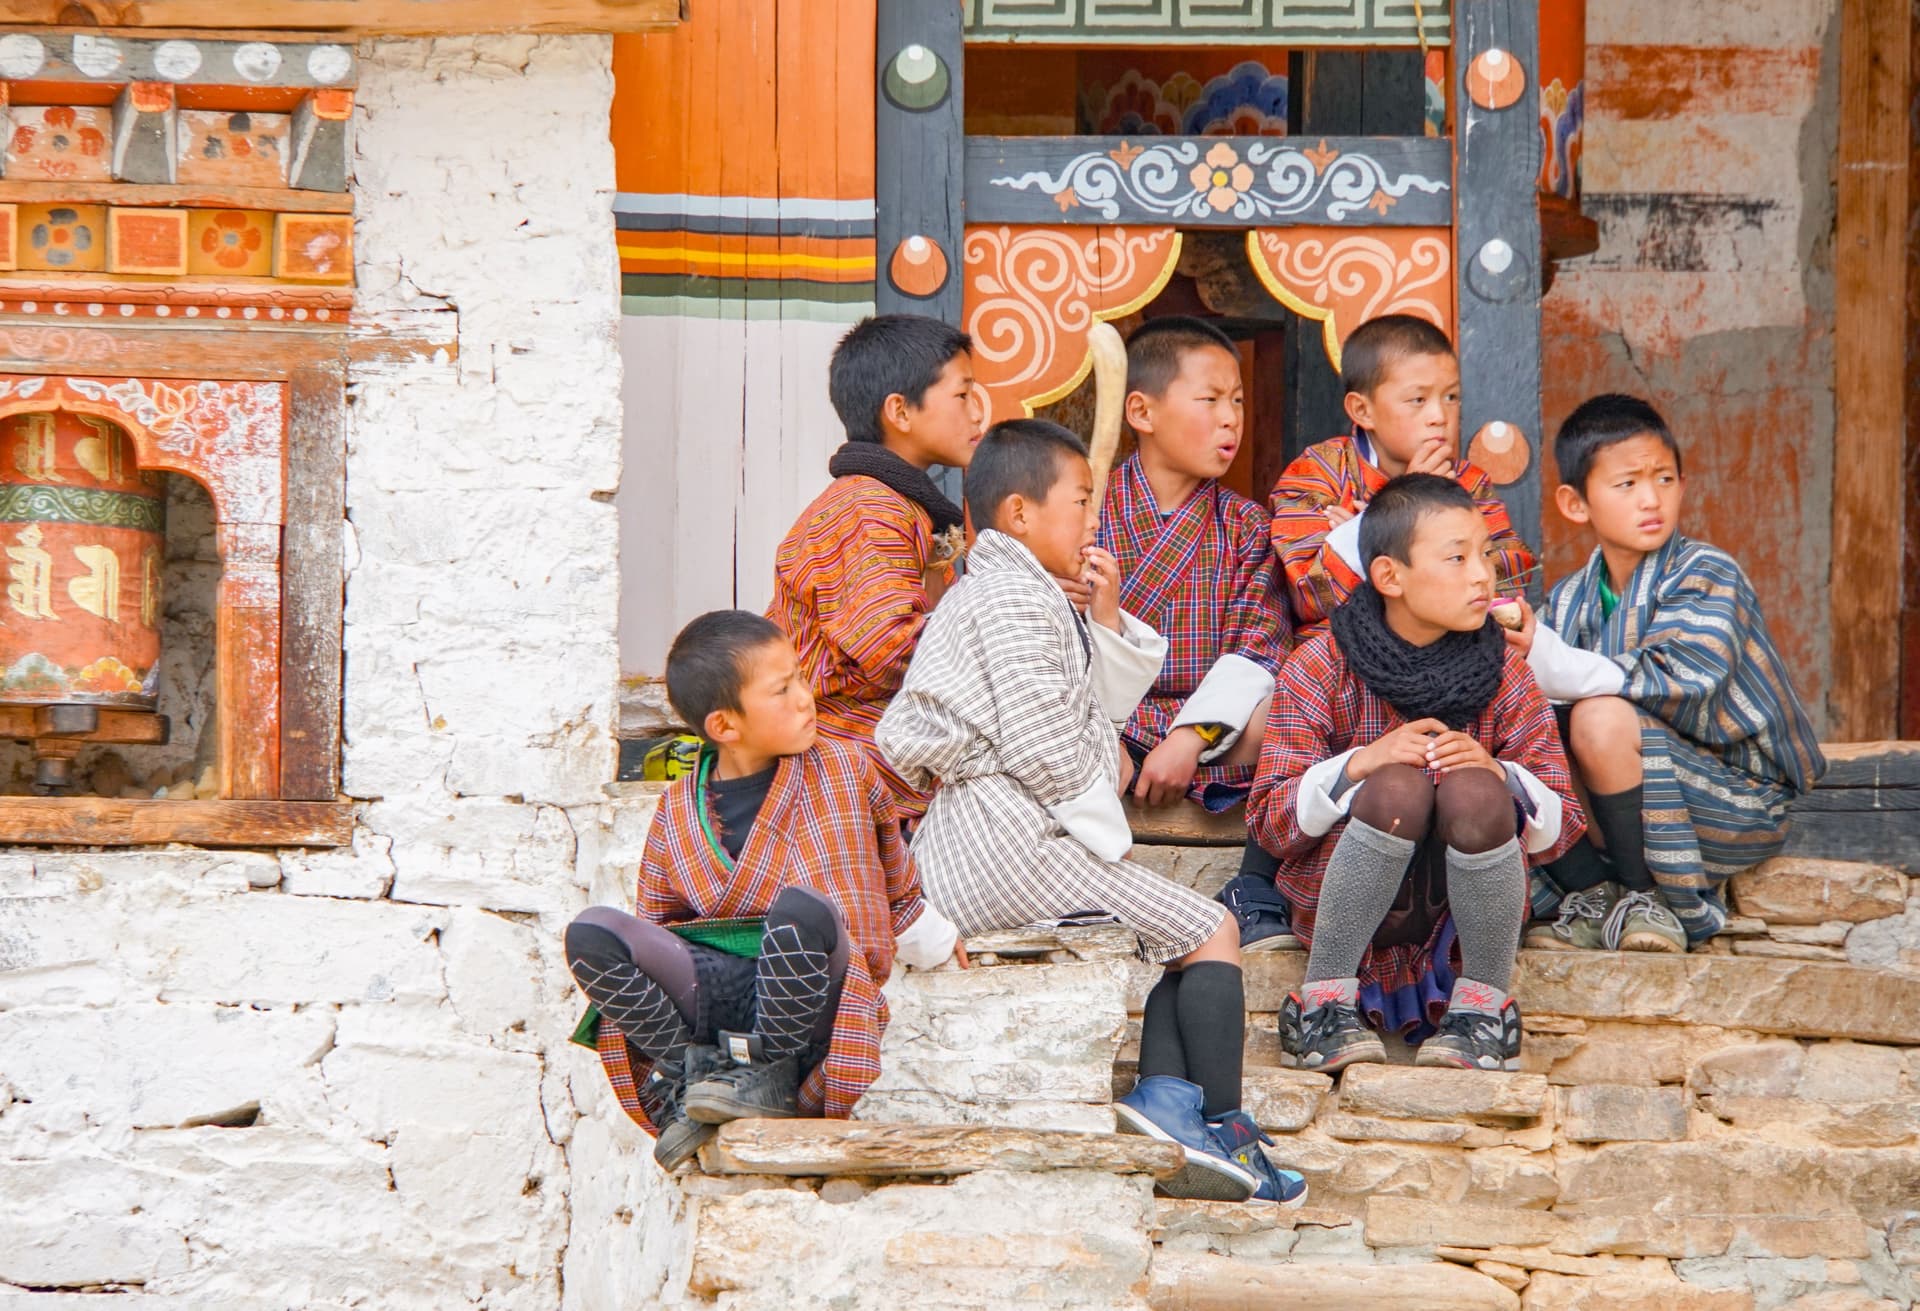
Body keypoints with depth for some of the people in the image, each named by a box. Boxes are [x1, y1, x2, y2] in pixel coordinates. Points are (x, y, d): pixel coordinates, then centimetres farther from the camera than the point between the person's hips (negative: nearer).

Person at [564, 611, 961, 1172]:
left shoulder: (846, 771, 10)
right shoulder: (677, 812, 10)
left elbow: (893, 875, 27)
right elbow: (656, 923, 20)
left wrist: (930, 940, 37)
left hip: (810, 995, -2)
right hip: (720, 988, 2)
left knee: (801, 911, -38)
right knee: (591, 933, -22)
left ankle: (772, 1078, -20)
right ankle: (696, 1069, -19)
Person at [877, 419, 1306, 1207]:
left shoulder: (1011, 596, 24)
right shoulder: (1013, 600, -11)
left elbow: (1092, 714, 26)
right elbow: (1041, 743, -20)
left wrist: (1105, 624, 14)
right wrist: (1106, 828, -9)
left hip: (968, 857, 11)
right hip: (1010, 840, -11)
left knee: (1184, 933, 13)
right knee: (1210, 931, -4)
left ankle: (1165, 1097, -6)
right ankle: (1221, 1126, -1)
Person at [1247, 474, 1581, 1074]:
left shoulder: (1503, 674, 2)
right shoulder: (1321, 669, -4)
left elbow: (1561, 825, -1)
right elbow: (1270, 821, -8)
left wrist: (1495, 774, -22)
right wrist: (1359, 764, -25)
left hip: (1464, 910, 2)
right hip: (1349, 908, -1)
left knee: (1471, 791, -29)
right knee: (1400, 785, -31)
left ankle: (1483, 1008, -12)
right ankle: (1325, 1004, -18)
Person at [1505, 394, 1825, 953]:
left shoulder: (1707, 574, -12)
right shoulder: (1569, 600, 7)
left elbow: (1676, 686, -27)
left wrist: (1548, 660, -33)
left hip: (1739, 809, -6)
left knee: (1601, 718, -31)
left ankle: (1651, 899, -15)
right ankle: (1593, 893, -3)